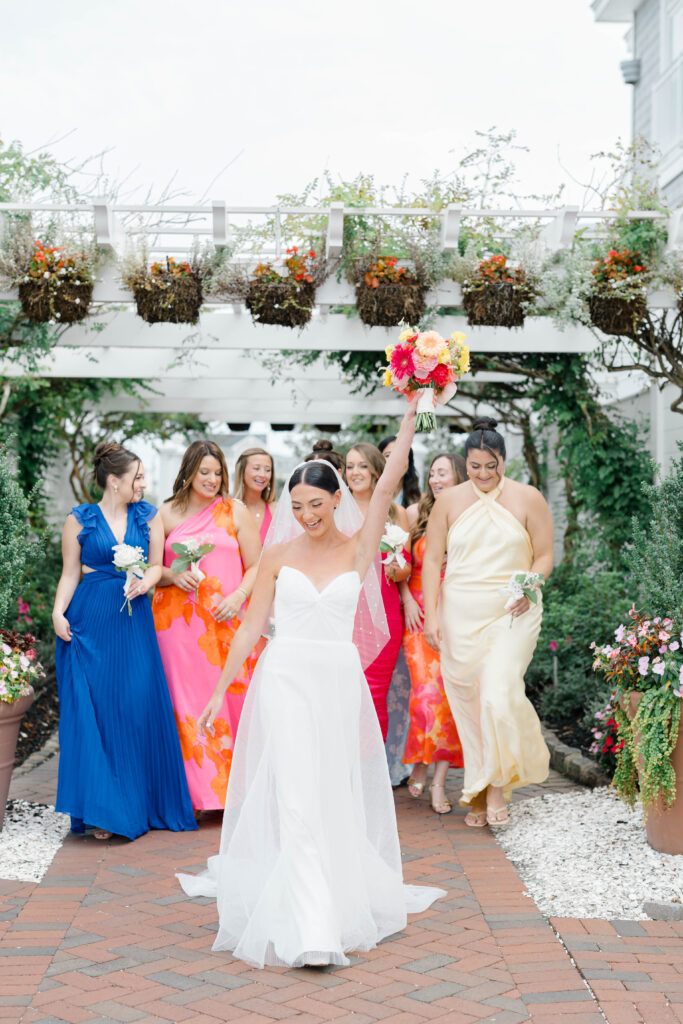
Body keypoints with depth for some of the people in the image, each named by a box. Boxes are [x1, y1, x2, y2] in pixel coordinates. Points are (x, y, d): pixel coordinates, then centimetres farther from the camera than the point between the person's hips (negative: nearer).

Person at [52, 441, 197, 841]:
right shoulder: (80, 519, 2)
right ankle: (100, 810, 3)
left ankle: (140, 802, 14)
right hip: (89, 623, -2)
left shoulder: (149, 516, 9)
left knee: (140, 709, 0)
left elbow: (156, 565, 8)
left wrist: (145, 582, -14)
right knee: (91, 710, -4)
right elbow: (70, 573, 2)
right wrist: (59, 613, -11)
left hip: (133, 622, 2)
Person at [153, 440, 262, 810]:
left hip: (227, 620, 0)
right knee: (187, 699, -4)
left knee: (230, 696, -3)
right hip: (178, 621, 0)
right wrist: (173, 577, -9)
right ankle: (199, 790, 2)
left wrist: (239, 596, -10)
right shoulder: (167, 514, 8)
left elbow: (256, 565, 6)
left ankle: (234, 788, 6)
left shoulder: (235, 512, 8)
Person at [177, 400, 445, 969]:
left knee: (334, 798, 9)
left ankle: (338, 906, 27)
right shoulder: (279, 554, 4)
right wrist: (221, 691, 5)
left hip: (340, 682, 1)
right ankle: (307, 928, -12)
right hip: (285, 680, -1)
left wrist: (410, 416, -13)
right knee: (296, 798, -9)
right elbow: (250, 626, 6)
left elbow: (387, 486, -7)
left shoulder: (358, 547, 3)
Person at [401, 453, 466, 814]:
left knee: (450, 692, -5)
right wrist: (407, 600, 1)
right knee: (426, 688, -11)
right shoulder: (415, 514, 8)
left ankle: (439, 781, 0)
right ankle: (419, 767, 7)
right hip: (420, 612, 1)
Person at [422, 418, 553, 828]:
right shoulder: (449, 501, 6)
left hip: (512, 613, -2)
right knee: (468, 701, 3)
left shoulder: (527, 498, 2)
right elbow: (432, 559, 6)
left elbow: (544, 556, 5)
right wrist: (431, 615, -2)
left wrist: (529, 588, -15)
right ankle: (478, 795, 12)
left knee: (499, 693, -18)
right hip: (460, 613, 2)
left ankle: (498, 785, -4)